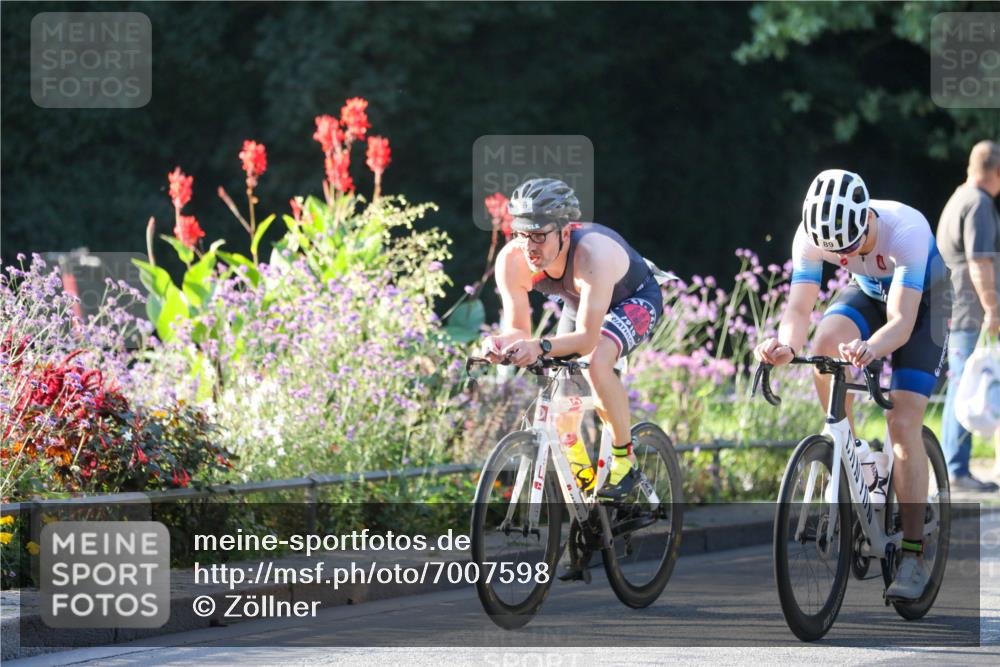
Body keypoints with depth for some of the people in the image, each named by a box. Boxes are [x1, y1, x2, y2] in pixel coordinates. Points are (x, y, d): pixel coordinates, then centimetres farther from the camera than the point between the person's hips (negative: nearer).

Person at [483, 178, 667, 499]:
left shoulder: (593, 254, -43)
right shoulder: (512, 261, -29)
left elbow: (587, 339, -45)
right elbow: (518, 330, -23)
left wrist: (540, 348, -63)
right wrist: (500, 344, -47)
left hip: (635, 300, -6)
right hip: (580, 304, 6)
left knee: (596, 362, -32)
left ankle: (625, 460, -16)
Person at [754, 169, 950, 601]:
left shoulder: (906, 230, -40)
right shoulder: (811, 235, -28)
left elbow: (901, 323, -45)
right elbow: (798, 308, -31)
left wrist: (869, 349, -66)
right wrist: (786, 344, -54)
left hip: (923, 304, -4)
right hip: (869, 294, 4)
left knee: (903, 423, -15)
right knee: (824, 346, -30)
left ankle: (913, 557, -9)